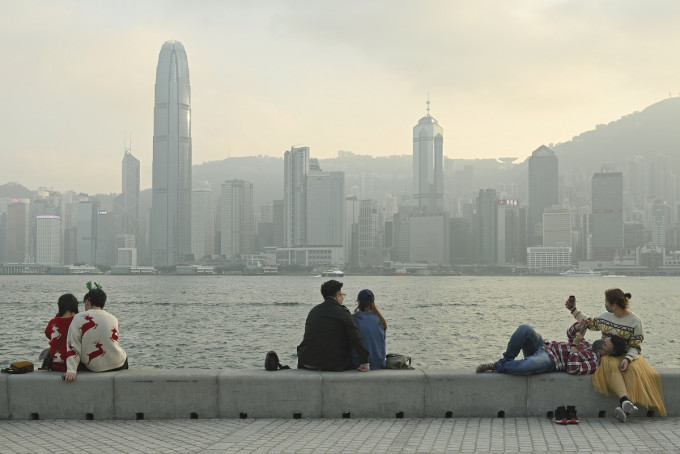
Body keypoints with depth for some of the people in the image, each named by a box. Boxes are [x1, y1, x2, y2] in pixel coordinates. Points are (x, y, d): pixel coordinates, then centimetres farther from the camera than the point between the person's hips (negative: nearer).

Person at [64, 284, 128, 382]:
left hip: (93, 368, 0)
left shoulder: (78, 318, -6)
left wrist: (71, 370, -15)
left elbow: (73, 346, -13)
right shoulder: (113, 319, 1)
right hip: (117, 365, 0)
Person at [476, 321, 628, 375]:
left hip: (550, 361, -9)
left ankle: (497, 366, -19)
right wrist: (580, 325, 9)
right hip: (544, 345, 9)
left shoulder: (594, 362, -6)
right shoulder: (589, 345, 21)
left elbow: (573, 369, -21)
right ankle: (506, 360, -10)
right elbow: (570, 334, 30)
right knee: (524, 329, -20)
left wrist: (575, 345, -20)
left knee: (528, 365, -43)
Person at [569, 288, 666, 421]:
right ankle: (625, 400, -55)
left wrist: (627, 359, -24)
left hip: (626, 355, -2)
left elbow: (635, 347, -5)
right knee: (612, 366, -35)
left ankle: (624, 410, -50)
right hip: (607, 356, 2)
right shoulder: (605, 316, 9)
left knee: (634, 370, -36)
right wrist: (574, 310, 26)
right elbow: (590, 324, 29)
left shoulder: (635, 321, -4)